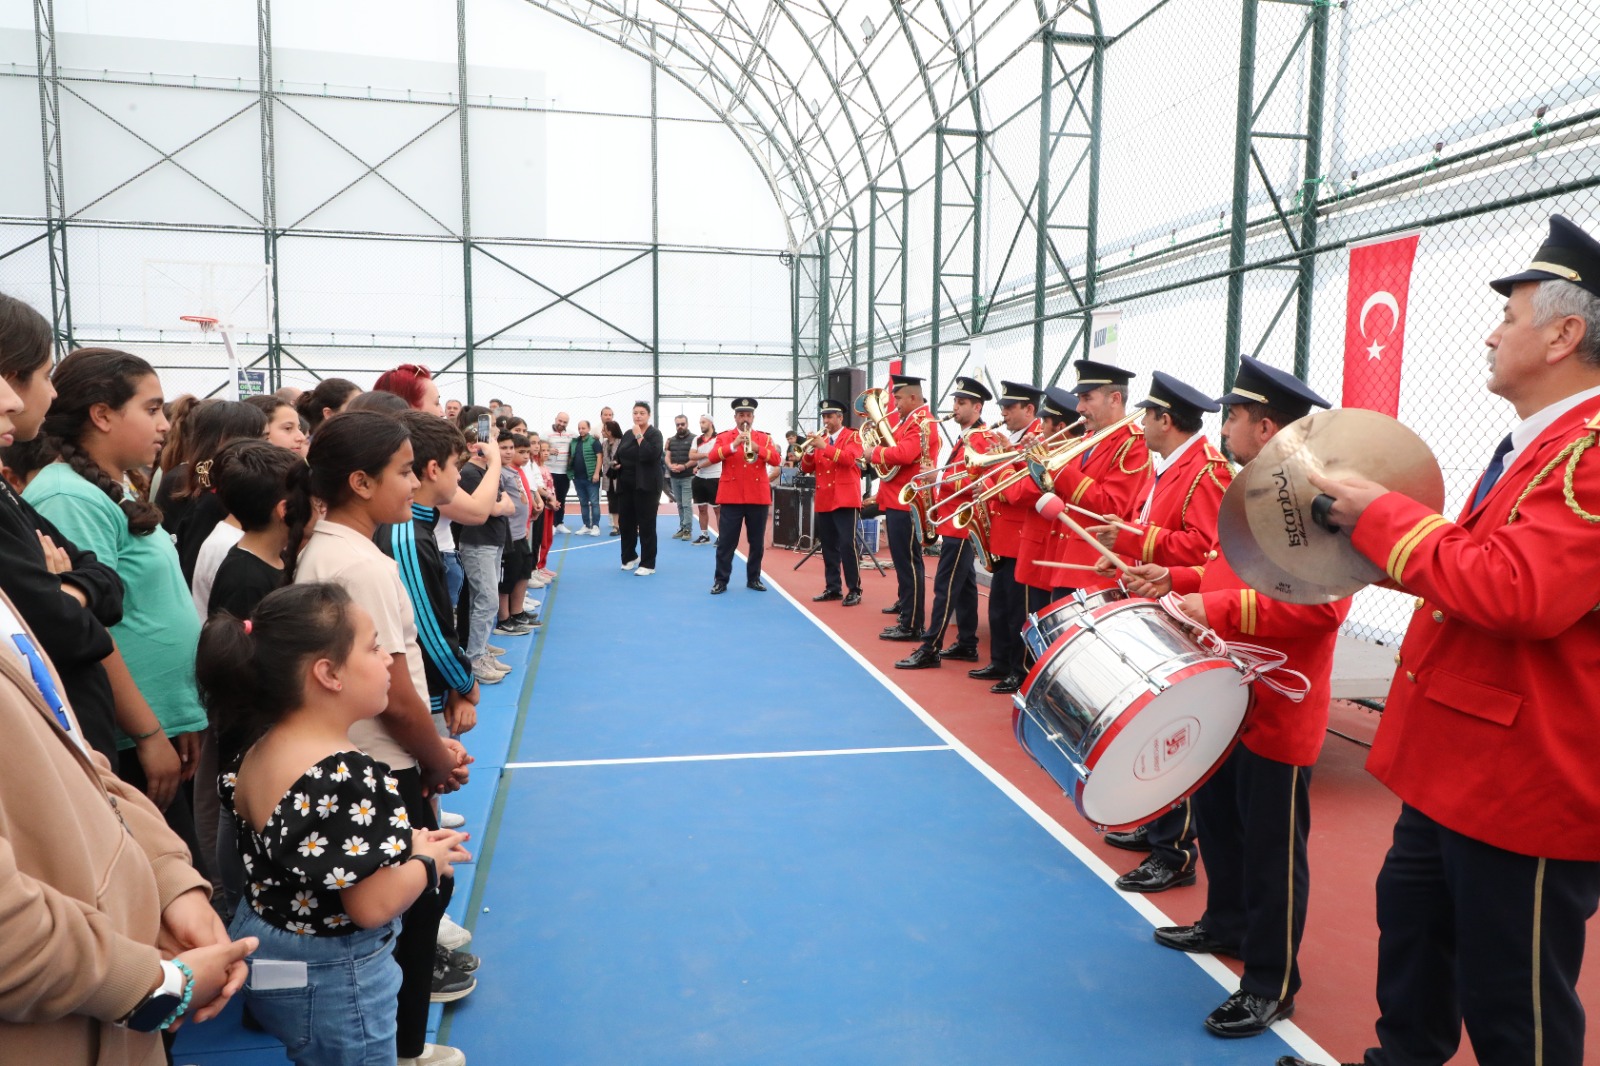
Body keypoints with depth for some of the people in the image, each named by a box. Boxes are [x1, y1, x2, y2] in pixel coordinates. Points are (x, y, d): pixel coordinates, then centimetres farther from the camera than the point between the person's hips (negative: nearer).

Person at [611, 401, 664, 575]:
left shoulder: (654, 434, -6)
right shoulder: (627, 434, 13)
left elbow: (650, 455, -23)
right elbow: (618, 455, 21)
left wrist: (639, 436, -18)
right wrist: (614, 463, 0)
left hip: (646, 486, -6)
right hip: (626, 485, 7)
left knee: (646, 525, -3)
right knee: (625, 522, 11)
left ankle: (648, 564, 3)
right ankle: (630, 557, 29)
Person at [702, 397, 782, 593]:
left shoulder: (764, 438, 9)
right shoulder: (723, 437, 6)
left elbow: (777, 459, -5)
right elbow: (712, 457, -10)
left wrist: (757, 448, -21)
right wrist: (733, 446, -22)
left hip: (758, 497, 2)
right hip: (731, 496, -2)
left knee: (757, 542, 7)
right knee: (726, 541, -1)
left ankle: (754, 579, 18)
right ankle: (721, 580, 5)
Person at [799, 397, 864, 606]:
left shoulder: (852, 437, -1)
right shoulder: (820, 438, 15)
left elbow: (849, 458, -19)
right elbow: (807, 468, 11)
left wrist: (823, 446, -22)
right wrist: (809, 450, -8)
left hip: (845, 500, -6)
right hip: (823, 501, 6)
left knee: (847, 545, -9)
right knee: (829, 547, 9)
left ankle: (854, 590, -3)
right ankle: (832, 588, 17)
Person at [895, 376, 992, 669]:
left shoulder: (981, 439, -13)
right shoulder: (965, 437, 17)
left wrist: (940, 479, -22)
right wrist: (938, 489, 8)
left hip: (961, 524, -10)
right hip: (957, 522, 10)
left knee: (945, 586, -10)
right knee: (963, 585, 13)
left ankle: (930, 649, -8)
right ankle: (967, 644, 19)